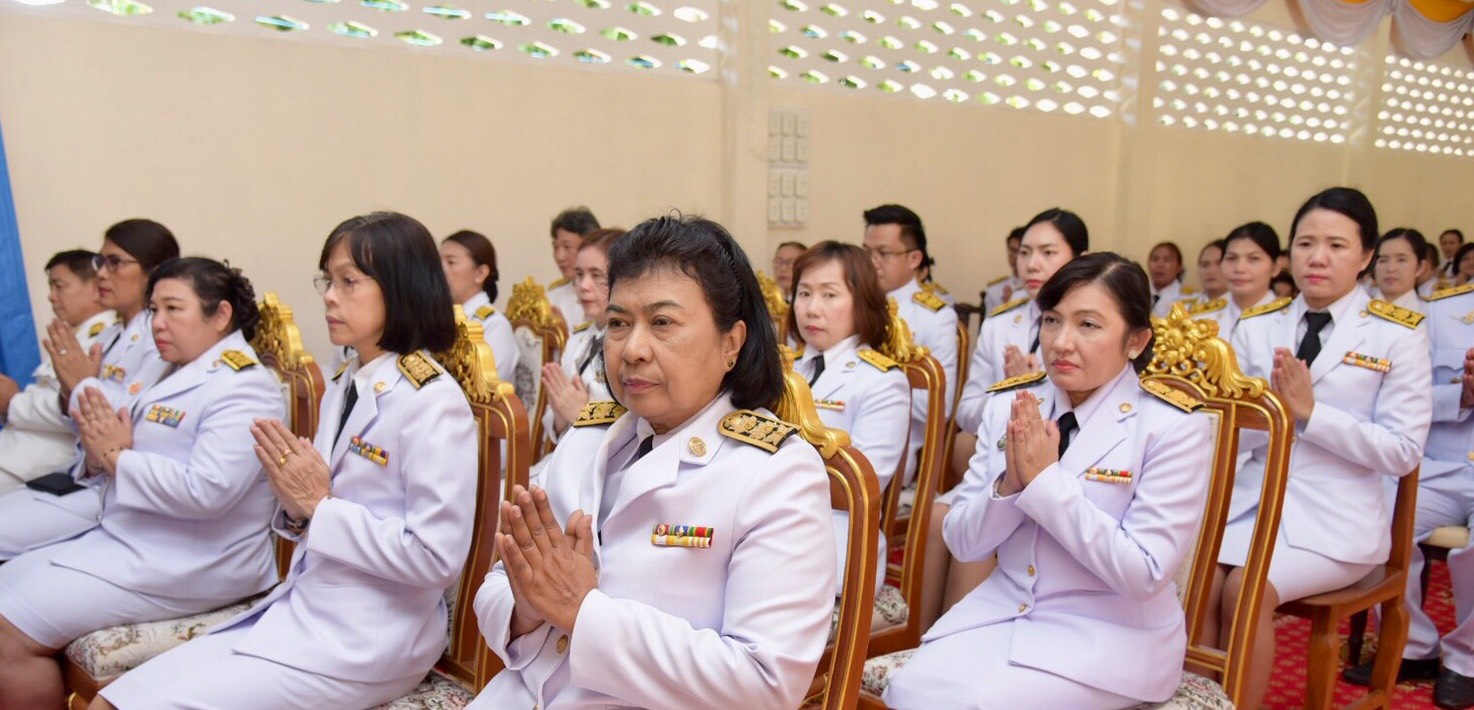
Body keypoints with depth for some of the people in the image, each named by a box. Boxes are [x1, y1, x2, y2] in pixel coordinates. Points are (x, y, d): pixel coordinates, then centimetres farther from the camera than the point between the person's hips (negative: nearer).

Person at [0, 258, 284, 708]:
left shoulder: (242, 388, -17)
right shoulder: (180, 374, 15)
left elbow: (206, 490, -28)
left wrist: (116, 457, -15)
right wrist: (101, 449, -7)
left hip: (188, 565, -10)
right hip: (128, 541, 10)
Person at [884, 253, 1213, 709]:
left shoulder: (1174, 428, -12)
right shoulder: (1008, 405, 0)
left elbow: (1143, 573, -18)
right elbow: (963, 544, 1)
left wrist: (1046, 479, -23)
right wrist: (1010, 484, -20)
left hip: (1110, 635, -4)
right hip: (1003, 609, 4)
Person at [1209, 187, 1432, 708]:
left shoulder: (1398, 334, -1)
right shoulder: (1256, 327, 7)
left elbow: (1403, 451, -8)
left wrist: (1309, 412, -17)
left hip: (1337, 516, -3)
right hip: (1253, 496, 3)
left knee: (1244, 589, -25)